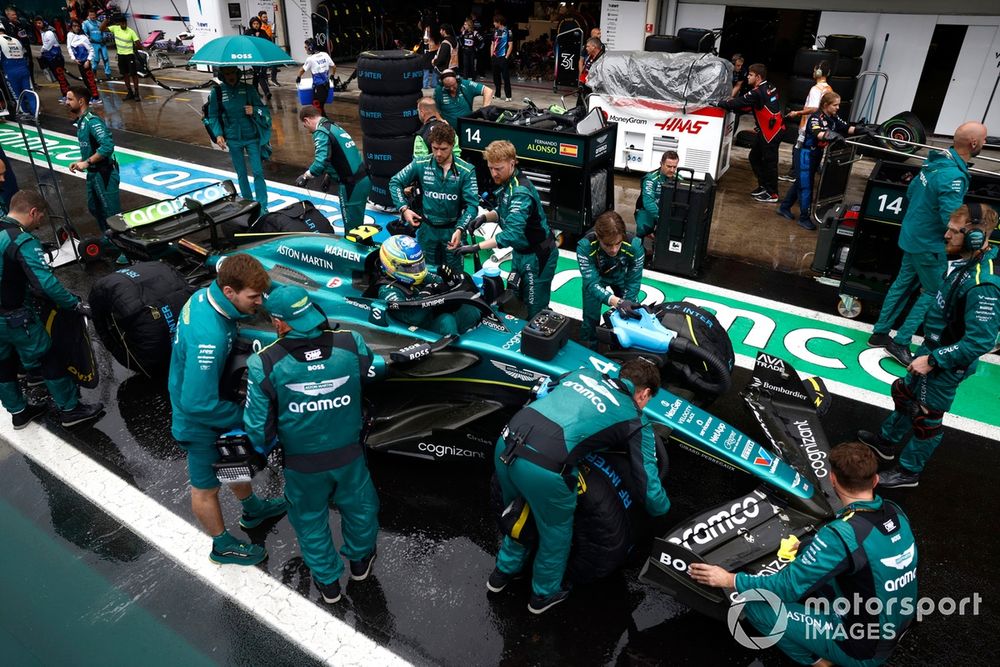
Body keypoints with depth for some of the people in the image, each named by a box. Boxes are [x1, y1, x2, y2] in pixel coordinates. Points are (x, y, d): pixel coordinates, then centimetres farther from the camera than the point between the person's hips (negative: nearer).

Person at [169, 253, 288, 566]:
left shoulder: (206, 295, -14)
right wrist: (242, 416, -21)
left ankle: (252, 510, 57)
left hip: (212, 402, 9)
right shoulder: (208, 336, -41)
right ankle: (223, 546, 41)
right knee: (206, 488, 17)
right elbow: (198, 403, -37)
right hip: (201, 422, -9)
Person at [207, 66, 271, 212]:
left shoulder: (248, 89, -2)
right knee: (241, 173, 10)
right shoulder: (216, 91, -2)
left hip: (251, 137, -1)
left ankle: (262, 207, -1)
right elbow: (213, 116, 2)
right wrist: (218, 134, -9)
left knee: (258, 172, -5)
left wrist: (254, 110, -18)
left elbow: (263, 109, 3)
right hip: (233, 139, 1)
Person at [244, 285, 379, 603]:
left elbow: (258, 428, -16)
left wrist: (262, 446, 8)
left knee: (311, 520, 27)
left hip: (302, 464, -1)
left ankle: (328, 582, 47)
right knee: (359, 508, 29)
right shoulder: (351, 344, -21)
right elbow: (371, 371, 3)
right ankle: (360, 560, 55)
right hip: (349, 455, 1)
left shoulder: (263, 364, -26)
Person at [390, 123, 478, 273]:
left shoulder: (466, 170, -12)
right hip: (427, 230, 2)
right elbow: (395, 182, 3)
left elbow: (472, 204, -14)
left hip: (452, 231, -1)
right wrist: (404, 209, -10)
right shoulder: (421, 164, -7)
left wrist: (459, 230, -28)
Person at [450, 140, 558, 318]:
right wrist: (485, 217, -8)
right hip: (520, 251, 10)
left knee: (535, 310, 0)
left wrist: (476, 247, -40)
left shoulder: (520, 192, -29)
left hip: (537, 256, -10)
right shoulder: (506, 183, 1)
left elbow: (512, 234, -37)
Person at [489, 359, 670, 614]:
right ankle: (545, 594, 46)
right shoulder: (636, 423, 11)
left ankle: (504, 571, 54)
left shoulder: (583, 373, 23)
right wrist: (662, 508, 34)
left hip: (505, 444, 6)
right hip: (543, 467, -6)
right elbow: (649, 486, 11)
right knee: (557, 531, 25)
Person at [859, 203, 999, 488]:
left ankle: (909, 471, 32)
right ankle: (887, 441, 49)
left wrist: (933, 360, -25)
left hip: (947, 364, -9)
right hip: (934, 348, 9)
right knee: (905, 393, 26)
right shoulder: (968, 262, -5)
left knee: (926, 417, 11)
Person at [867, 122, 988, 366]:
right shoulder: (954, 175, -28)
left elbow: (911, 191, 12)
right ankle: (901, 343, 9)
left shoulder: (936, 160, -1)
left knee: (903, 284, 18)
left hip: (913, 235, 9)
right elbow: (952, 220, -29)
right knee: (934, 293, 6)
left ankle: (880, 333, 27)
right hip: (929, 244, -9)